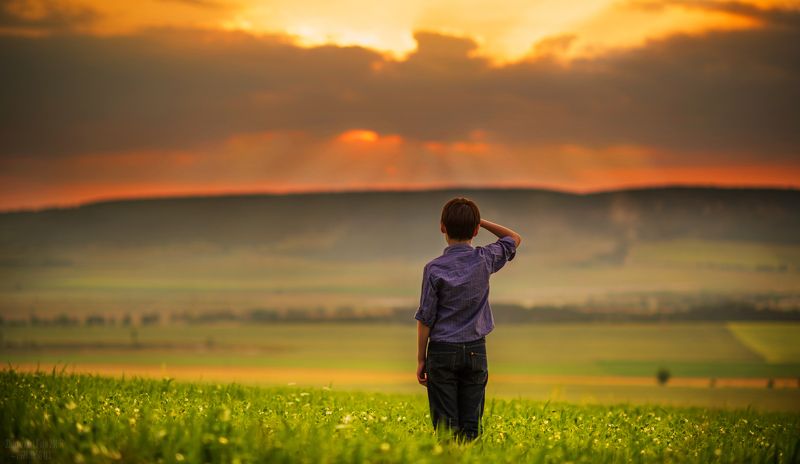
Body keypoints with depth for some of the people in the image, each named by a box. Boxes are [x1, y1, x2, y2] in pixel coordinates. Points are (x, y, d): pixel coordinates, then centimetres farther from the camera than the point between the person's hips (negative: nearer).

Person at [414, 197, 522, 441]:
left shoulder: (434, 268, -10)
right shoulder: (485, 260, -3)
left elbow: (425, 318, -7)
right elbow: (515, 238, 18)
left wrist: (421, 359, 3)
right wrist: (481, 221, 10)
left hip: (442, 351, -2)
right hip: (476, 351, 2)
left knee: (445, 425, -1)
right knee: (471, 425, 4)